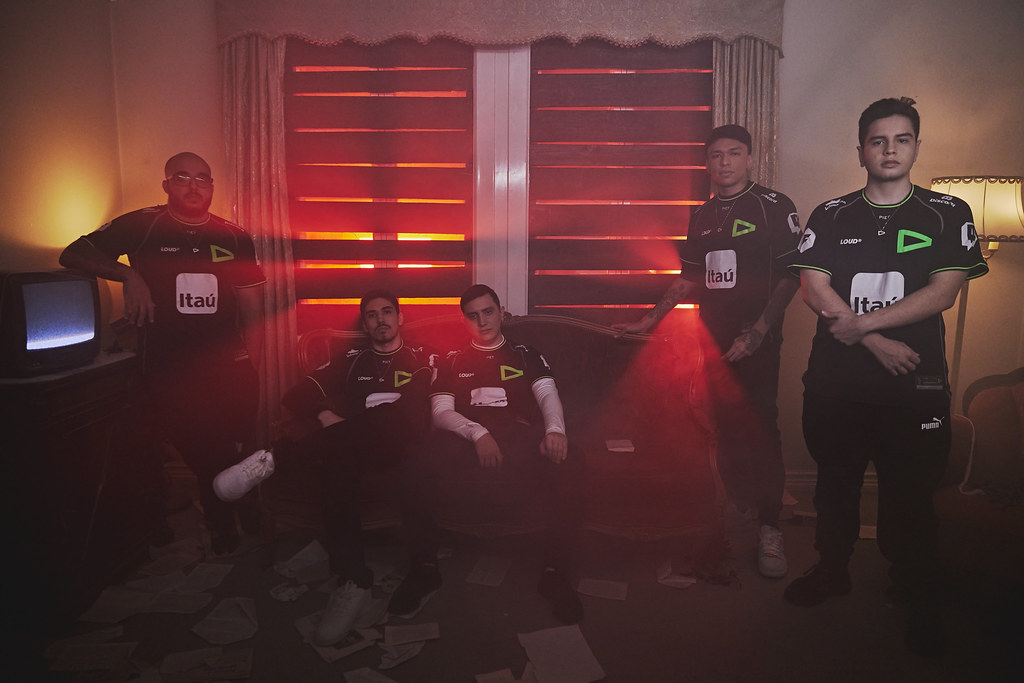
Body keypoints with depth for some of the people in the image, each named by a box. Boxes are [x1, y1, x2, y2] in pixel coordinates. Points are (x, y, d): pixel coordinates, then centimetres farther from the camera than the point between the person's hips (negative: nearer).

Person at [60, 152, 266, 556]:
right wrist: (128, 275, -14)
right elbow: (73, 255, 4)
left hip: (228, 372, 2)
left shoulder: (234, 238, 8)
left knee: (228, 454, 6)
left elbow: (251, 309, 10)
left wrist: (251, 368, 3)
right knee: (204, 458, 3)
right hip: (166, 373, -1)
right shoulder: (142, 226, 3)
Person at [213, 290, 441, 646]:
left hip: (401, 443, -2)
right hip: (353, 449, 2)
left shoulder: (422, 358, 20)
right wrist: (326, 415, -12)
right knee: (338, 462, -35)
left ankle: (273, 459, -37)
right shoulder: (353, 360, 26)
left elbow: (416, 408, 2)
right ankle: (353, 580, -33)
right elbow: (305, 391, 12)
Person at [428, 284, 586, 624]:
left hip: (520, 436, 1)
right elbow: (441, 412, 10)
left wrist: (554, 429, -13)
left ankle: (555, 571, -24)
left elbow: (548, 394, 12)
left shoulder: (526, 354, 28)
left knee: (568, 459, -33)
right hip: (469, 440, 0)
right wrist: (478, 434, -12)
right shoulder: (453, 361, 25)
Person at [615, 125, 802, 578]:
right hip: (712, 339, 5)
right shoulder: (702, 215, 16)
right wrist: (649, 321, 15)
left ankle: (769, 527, 6)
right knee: (724, 426, 6)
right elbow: (688, 279, 20)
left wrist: (758, 332, -14)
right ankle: (736, 507, 22)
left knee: (760, 426, -5)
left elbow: (790, 276, -5)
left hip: (757, 341, -4)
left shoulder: (773, 206, 0)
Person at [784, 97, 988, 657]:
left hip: (914, 384, -1)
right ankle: (832, 570, 35)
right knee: (835, 484, 15)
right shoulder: (830, 216, 6)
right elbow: (815, 290, -4)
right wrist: (879, 342, -12)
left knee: (910, 494, 6)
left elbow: (942, 293, -7)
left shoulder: (947, 214, 4)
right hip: (835, 381, 2)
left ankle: (920, 601, 25)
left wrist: (860, 323, -14)